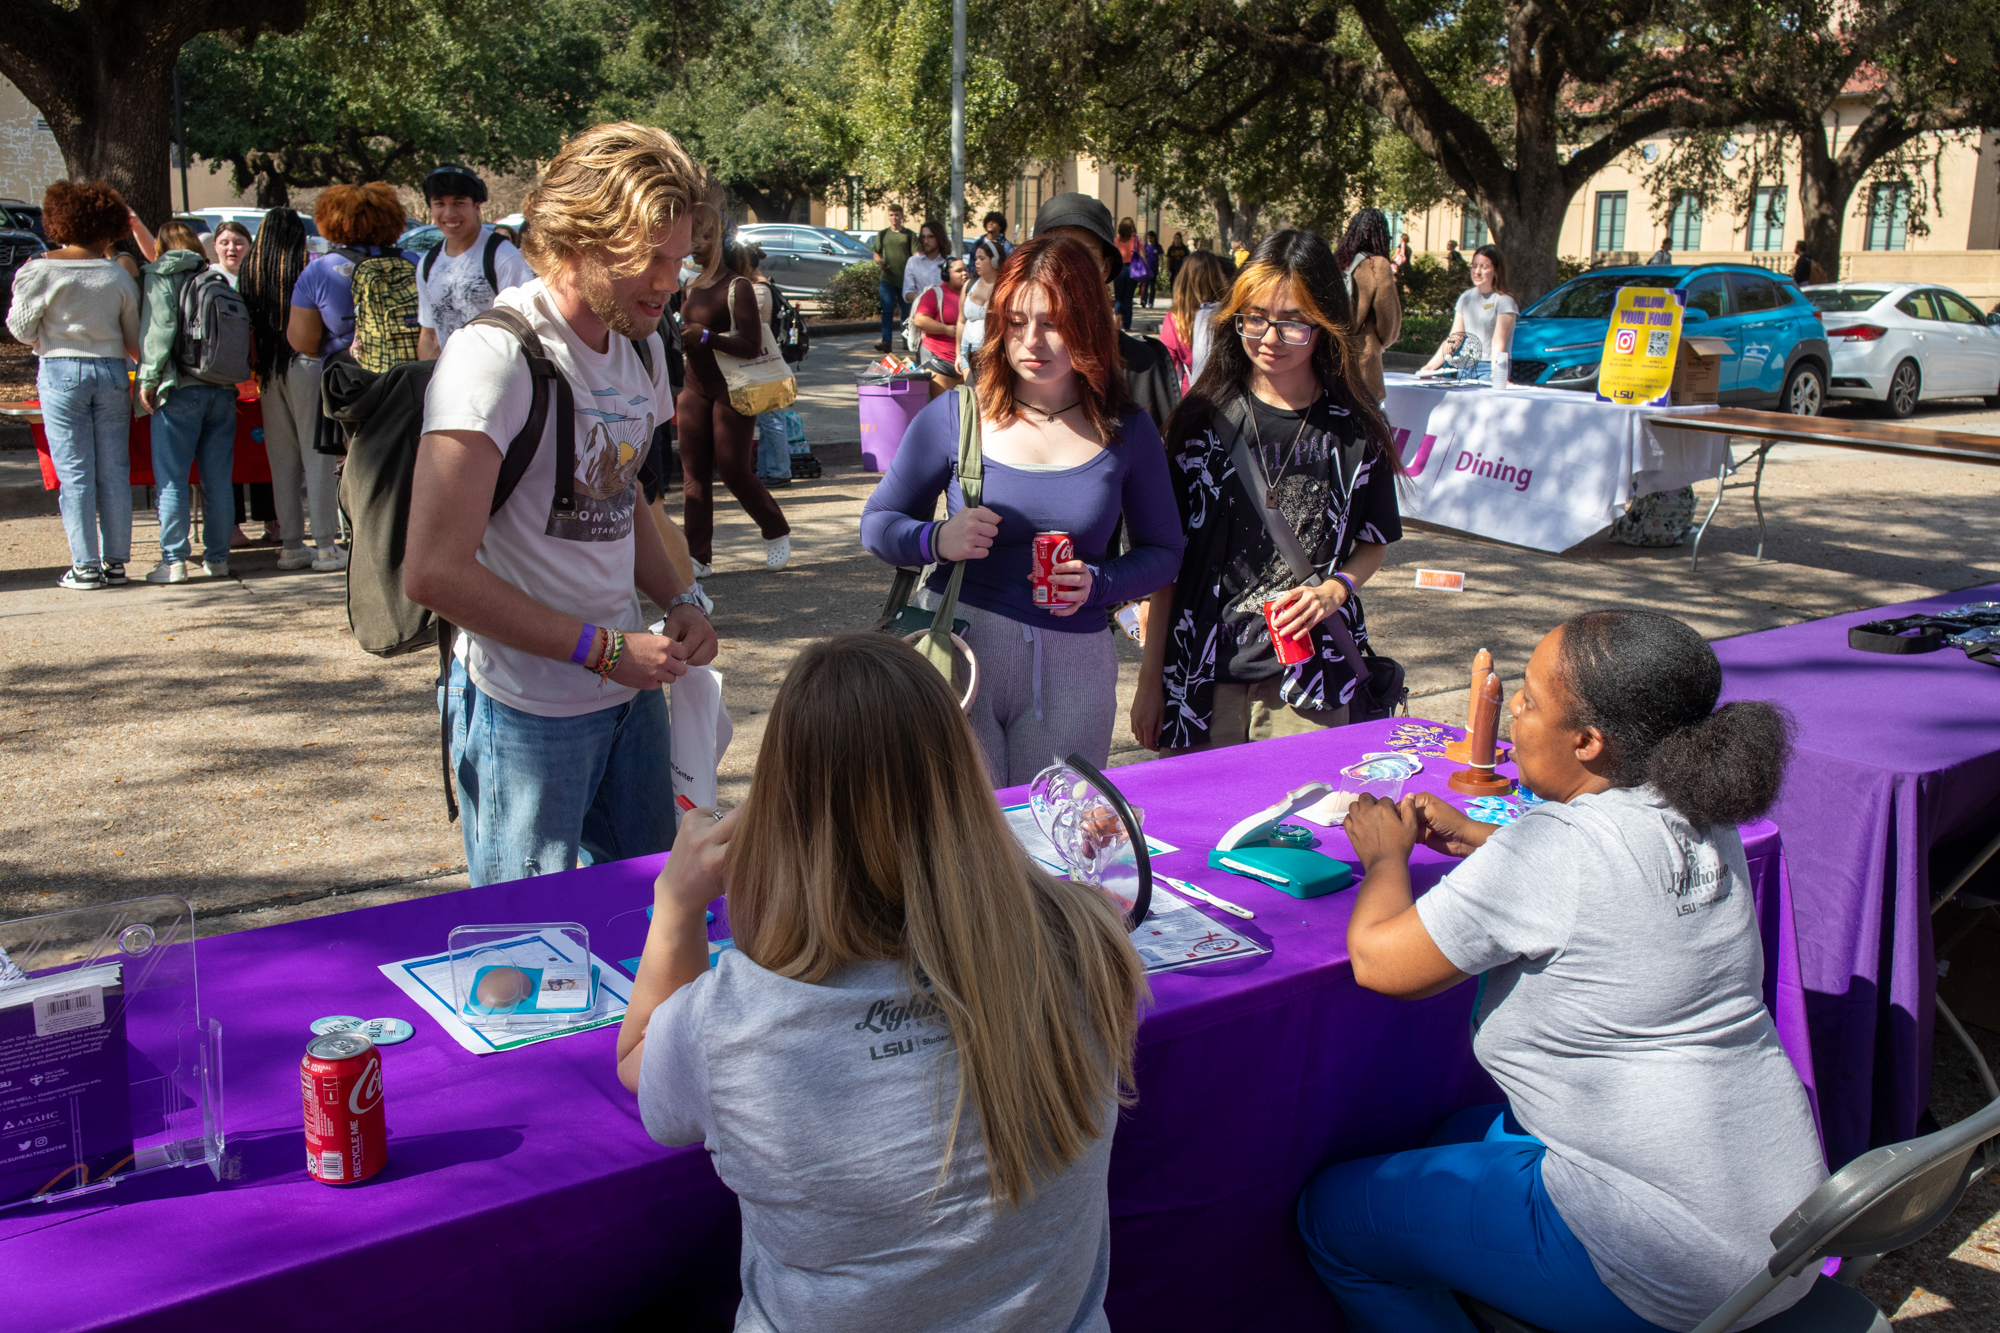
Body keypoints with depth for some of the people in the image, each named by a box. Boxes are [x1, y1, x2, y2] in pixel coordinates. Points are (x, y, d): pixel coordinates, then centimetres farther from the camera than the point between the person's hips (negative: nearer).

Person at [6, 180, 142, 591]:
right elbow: (135, 338, 7)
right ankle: (115, 561, 9)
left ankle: (86, 566, 2)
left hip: (61, 372, -2)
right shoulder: (118, 275, 1)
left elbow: (22, 329, 0)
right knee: (114, 471, 6)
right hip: (110, 371, 2)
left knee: (74, 472, 1)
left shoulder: (41, 271, -6)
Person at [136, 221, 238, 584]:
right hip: (222, 389, 5)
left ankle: (174, 560, -2)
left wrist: (147, 379, -8)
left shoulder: (160, 276, -1)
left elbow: (158, 329, -11)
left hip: (180, 390, -4)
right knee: (218, 478, 8)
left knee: (171, 478, 0)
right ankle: (217, 557, 11)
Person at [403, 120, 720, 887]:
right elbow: (434, 572, -25)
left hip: (628, 686, 8)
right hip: (528, 711, -7)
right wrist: (603, 649, -22)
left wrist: (678, 601, 2)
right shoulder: (496, 356, -20)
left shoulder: (641, 345, 7)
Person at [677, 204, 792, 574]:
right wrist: (677, 336, 8)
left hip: (731, 391, -7)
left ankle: (777, 533, 17)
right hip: (695, 389, 7)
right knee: (694, 474, 2)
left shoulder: (738, 287, -10)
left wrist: (705, 336, -22)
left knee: (734, 470, -6)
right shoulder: (691, 287, 13)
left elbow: (752, 344, -17)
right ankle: (698, 557, 5)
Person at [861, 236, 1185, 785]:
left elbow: (1164, 550, 9)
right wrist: (937, 539, -13)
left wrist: (1097, 584, -10)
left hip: (1073, 667, 1)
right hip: (959, 653, -1)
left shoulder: (1126, 431, 3)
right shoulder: (954, 416, 0)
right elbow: (877, 522, 8)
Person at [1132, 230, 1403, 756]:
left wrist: (1334, 590, -9)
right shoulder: (1204, 418, 0)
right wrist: (1150, 679, 0)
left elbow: (1374, 544, 13)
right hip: (1201, 680, 0)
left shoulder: (1355, 431, 0)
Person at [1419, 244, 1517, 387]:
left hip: (1489, 368, -5)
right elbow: (1453, 339, 14)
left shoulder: (1504, 301, -4)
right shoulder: (1466, 297, 14)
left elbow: (1498, 343, -14)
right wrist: (1430, 366, 6)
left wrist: (1496, 374, -28)